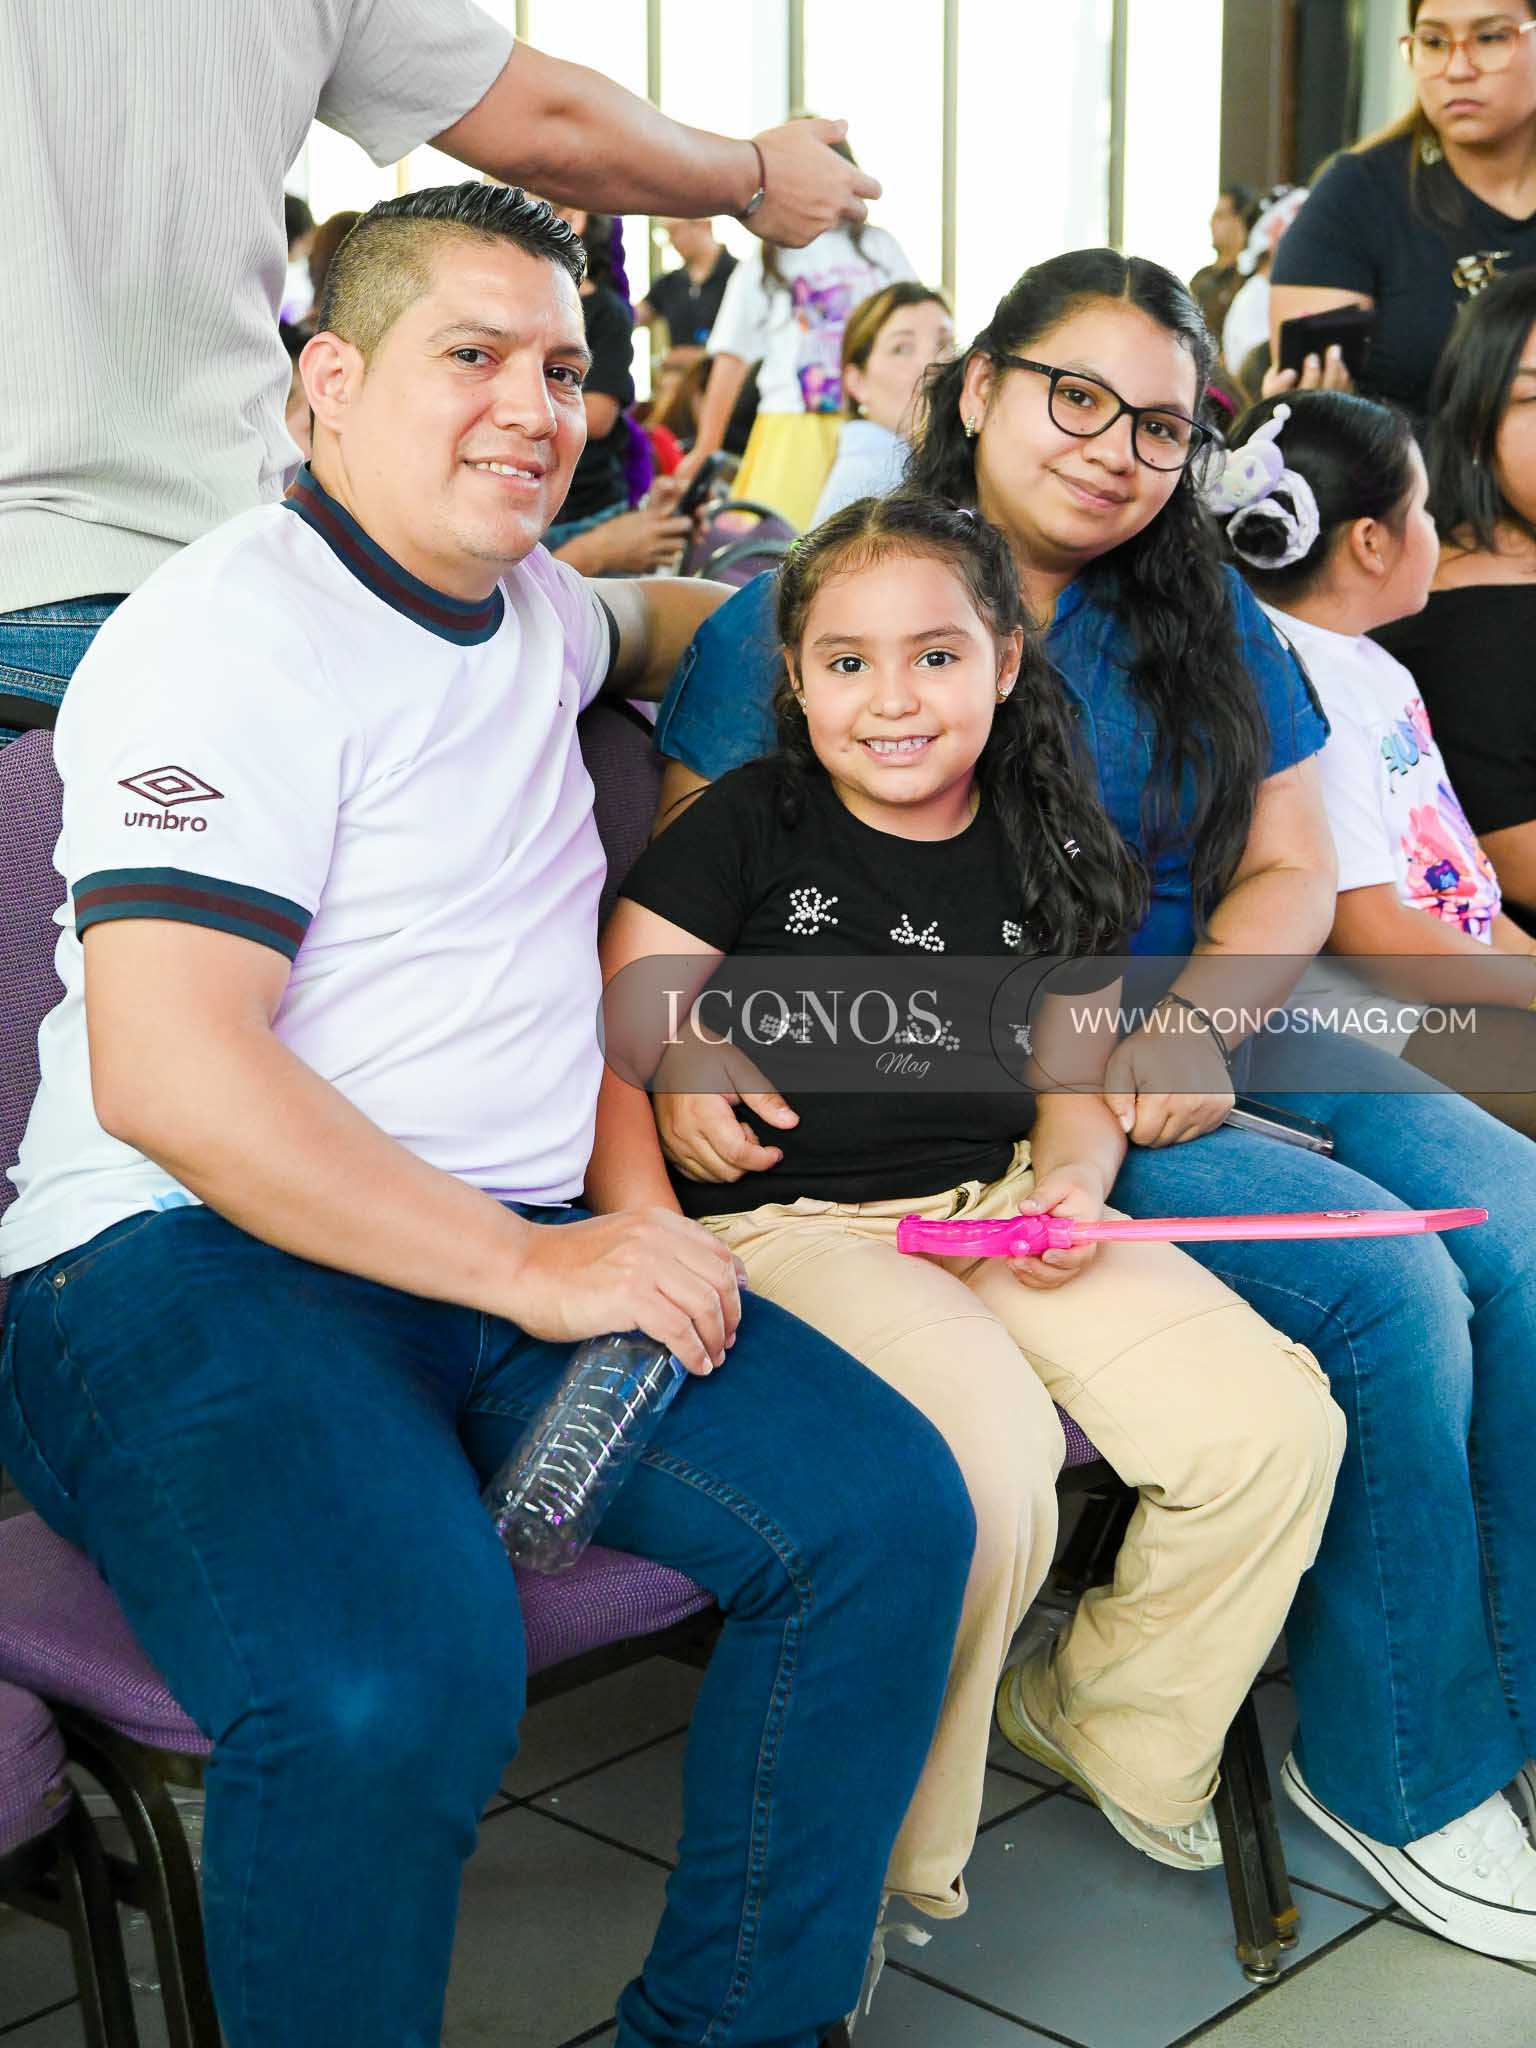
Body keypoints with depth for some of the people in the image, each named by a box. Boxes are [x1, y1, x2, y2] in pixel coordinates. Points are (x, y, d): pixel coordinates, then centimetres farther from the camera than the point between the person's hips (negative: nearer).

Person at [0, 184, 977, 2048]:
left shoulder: (524, 604, 19)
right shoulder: (235, 633, -8)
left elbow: (649, 625, 49)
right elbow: (168, 1076, -19)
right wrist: (535, 1270, -18)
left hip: (518, 1251, 8)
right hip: (184, 1263, -7)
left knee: (887, 1510, -14)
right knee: (388, 1682, -36)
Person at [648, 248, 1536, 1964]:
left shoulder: (1205, 621, 14)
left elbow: (1289, 873, 10)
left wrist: (1192, 1026, -10)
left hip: (1201, 1035, 6)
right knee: (1390, 1289, -23)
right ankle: (1392, 1769, -2)